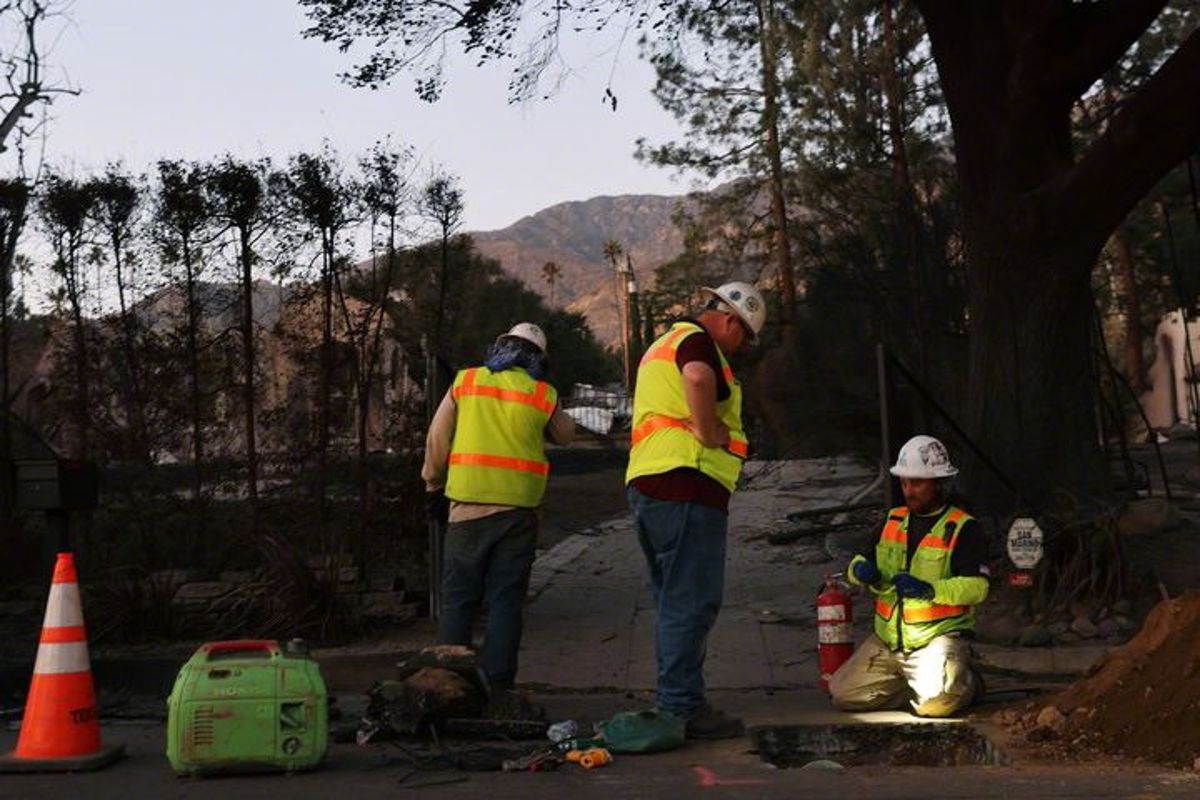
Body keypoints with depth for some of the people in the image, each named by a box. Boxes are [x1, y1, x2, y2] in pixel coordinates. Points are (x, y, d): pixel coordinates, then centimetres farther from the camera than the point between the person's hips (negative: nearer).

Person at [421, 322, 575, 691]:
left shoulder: (465, 382, 4)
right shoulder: (543, 395, 3)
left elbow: (437, 440, 6)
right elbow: (565, 435, 19)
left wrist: (434, 485, 18)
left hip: (467, 505, 0)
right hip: (518, 509, 0)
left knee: (458, 598, 7)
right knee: (506, 600, 6)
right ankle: (497, 683, 6)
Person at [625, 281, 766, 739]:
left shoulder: (663, 344, 26)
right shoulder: (697, 340, -7)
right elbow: (698, 377, -31)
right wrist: (709, 432, -19)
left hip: (646, 483, 10)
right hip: (686, 483, -10)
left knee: (674, 601, 15)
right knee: (692, 602, -7)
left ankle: (673, 702, 21)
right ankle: (683, 708, -6)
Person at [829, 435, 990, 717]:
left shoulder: (963, 529, -7)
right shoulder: (893, 521, 12)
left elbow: (977, 586, -15)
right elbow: (860, 560, 17)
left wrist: (929, 589, -30)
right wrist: (861, 570, -8)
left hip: (938, 637, -6)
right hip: (887, 638, 6)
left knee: (935, 703, -29)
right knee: (844, 696, -6)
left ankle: (966, 683, 7)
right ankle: (916, 683, 14)